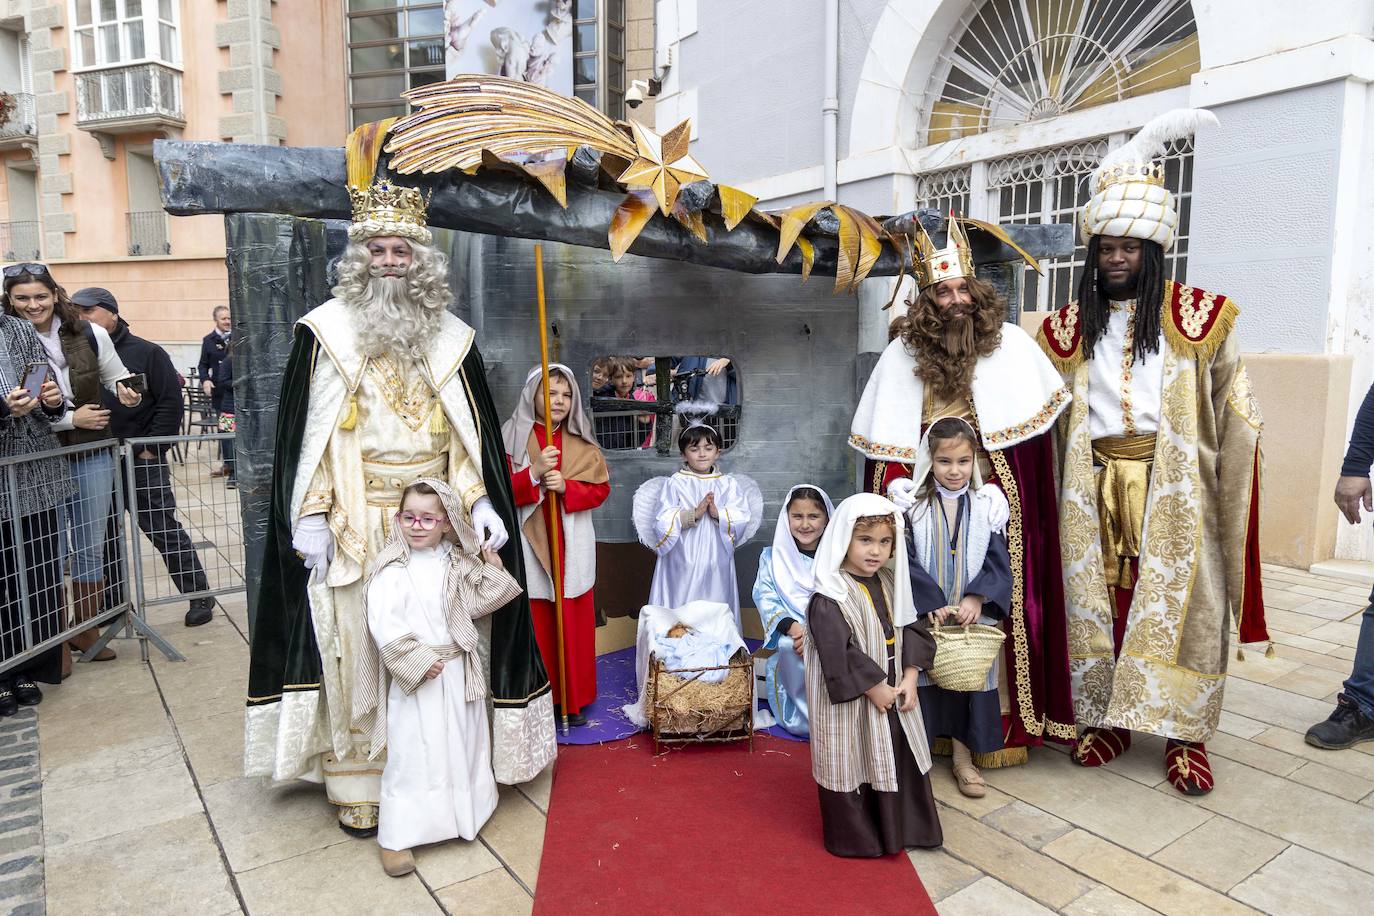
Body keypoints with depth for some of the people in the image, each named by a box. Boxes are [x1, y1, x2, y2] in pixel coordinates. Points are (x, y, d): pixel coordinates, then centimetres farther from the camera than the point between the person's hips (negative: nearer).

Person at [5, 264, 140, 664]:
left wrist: (126, 392, -9)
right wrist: (71, 419, -13)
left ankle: (87, 632, 24)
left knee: (91, 546, 10)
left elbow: (116, 378, 12)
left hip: (91, 455, 2)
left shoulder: (90, 334, -3)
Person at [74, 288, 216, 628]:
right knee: (102, 536, 11)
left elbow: (171, 402, -7)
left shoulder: (146, 353, -4)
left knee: (165, 531, 0)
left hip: (142, 462, -5)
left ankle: (200, 597, 11)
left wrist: (151, 450, -10)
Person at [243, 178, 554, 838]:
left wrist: (480, 501, -2)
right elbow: (302, 432, 0)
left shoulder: (452, 339, 7)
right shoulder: (326, 332, 0)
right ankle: (356, 783, 20)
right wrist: (309, 516, -5)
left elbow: (475, 434, 8)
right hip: (354, 528, -2)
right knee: (355, 649, 5)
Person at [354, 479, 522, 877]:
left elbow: (474, 604, 10)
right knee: (410, 753, -2)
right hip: (415, 677, -5)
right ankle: (395, 837, 11)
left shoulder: (456, 563, 3)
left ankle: (463, 812, 37)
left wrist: (493, 571, -1)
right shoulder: (393, 569, -14)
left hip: (457, 669, 6)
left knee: (461, 744, 17)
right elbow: (384, 626, -20)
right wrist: (420, 662, -19)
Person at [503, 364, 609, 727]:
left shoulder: (581, 442, 8)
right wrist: (534, 473, -20)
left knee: (574, 624, 7)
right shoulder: (512, 437, 0)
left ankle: (575, 700, 21)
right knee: (536, 625, 1)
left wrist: (566, 486, -13)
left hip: (573, 547, 3)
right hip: (530, 544, -2)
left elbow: (601, 488, 4)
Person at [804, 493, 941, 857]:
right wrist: (874, 688, -18)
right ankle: (855, 837, 27)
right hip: (851, 702, -7)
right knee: (852, 765, 7)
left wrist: (909, 677, -7)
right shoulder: (829, 598, -22)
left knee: (901, 759, 19)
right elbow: (840, 655, -25)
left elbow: (912, 630, 5)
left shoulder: (890, 585, 3)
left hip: (894, 692, 7)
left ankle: (904, 826, 40)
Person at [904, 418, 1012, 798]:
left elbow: (997, 560, -3)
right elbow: (907, 560, -9)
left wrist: (975, 599, -17)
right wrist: (932, 603, -19)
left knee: (970, 678, 11)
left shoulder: (989, 501, -1)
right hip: (923, 615, -1)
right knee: (922, 678, 6)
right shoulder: (912, 503, -5)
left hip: (974, 614, 2)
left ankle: (962, 756, 29)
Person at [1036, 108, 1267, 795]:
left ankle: (1182, 732, 12)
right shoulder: (1069, 326, 10)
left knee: (1175, 601, 0)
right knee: (1098, 598, 5)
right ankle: (1104, 719, 18)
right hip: (1093, 486, 2)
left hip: (1171, 485, -2)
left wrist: (1224, 488, -6)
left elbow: (1234, 409, 3)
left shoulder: (1196, 316, 4)